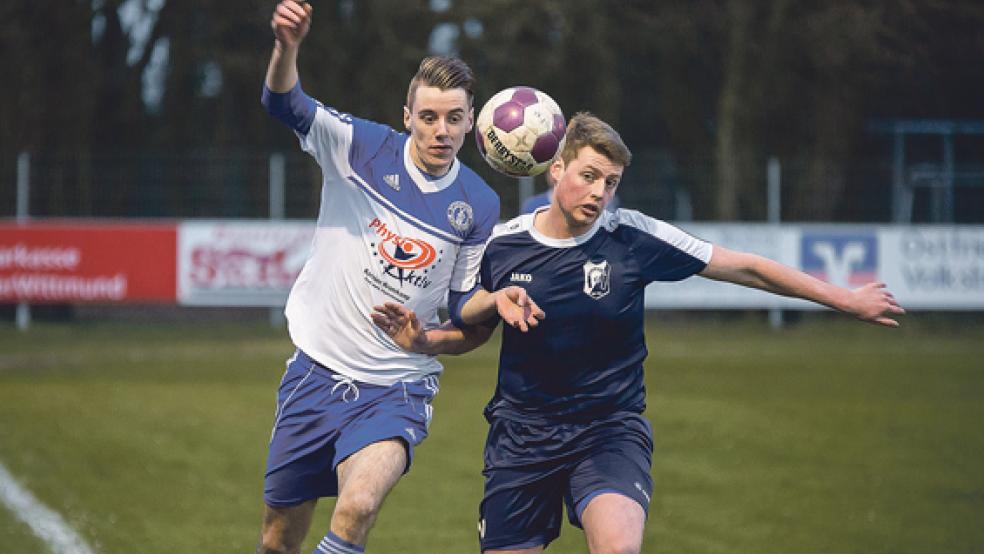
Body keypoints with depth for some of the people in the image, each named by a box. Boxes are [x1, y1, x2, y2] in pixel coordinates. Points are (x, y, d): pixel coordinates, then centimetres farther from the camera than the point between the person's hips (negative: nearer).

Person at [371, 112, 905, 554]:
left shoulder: (634, 237, -8)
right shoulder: (503, 245, -3)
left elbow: (746, 268, -1)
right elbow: (472, 326, 15)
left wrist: (846, 299, 2)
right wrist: (421, 339, -6)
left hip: (611, 430, -2)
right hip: (521, 432, 2)